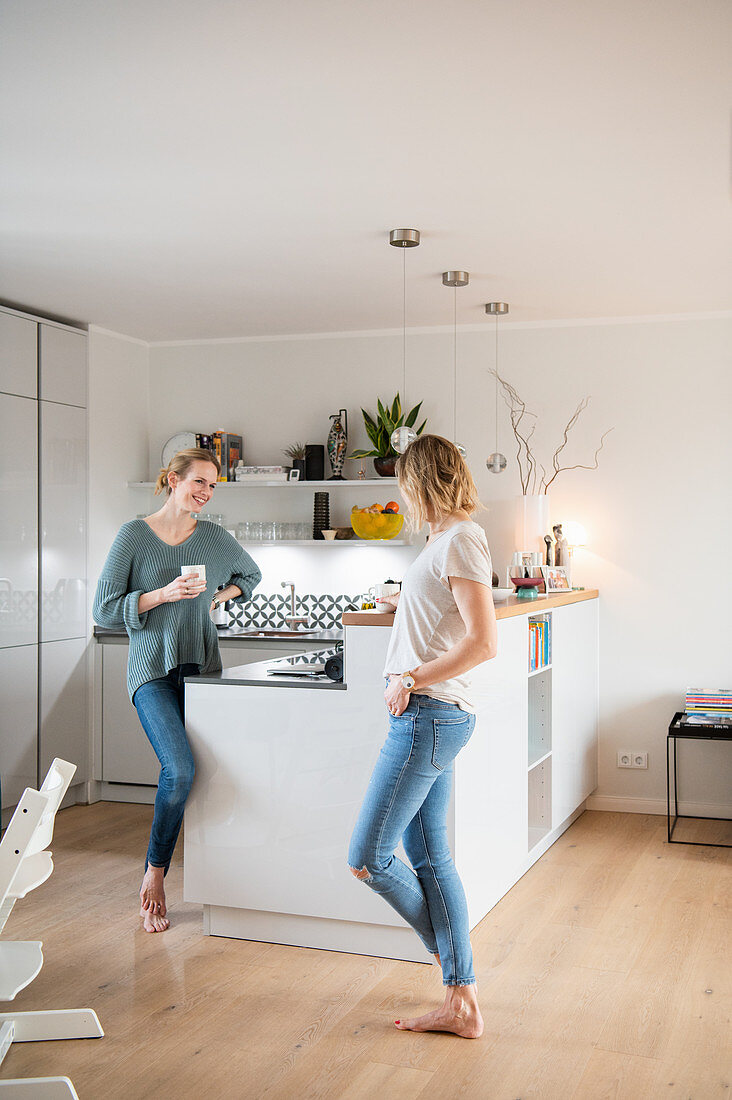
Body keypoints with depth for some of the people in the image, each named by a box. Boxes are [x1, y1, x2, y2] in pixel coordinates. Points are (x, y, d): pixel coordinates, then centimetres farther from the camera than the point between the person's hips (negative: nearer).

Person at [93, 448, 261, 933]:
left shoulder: (215, 537, 7)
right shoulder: (134, 535, -2)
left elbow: (251, 574, 28)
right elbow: (106, 610, -4)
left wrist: (218, 597, 10)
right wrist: (164, 594, -15)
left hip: (202, 667, 4)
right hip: (153, 670, -4)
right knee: (179, 769, -22)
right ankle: (154, 874, -2)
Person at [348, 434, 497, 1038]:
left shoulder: (460, 540, -14)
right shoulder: (447, 539, 16)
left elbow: (483, 642, -23)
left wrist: (412, 678, -16)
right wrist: (405, 597, 55)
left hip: (428, 716, -10)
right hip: (430, 716, 10)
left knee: (368, 858, -4)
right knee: (429, 856, 10)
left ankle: (455, 969, 13)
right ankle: (462, 1000, 15)